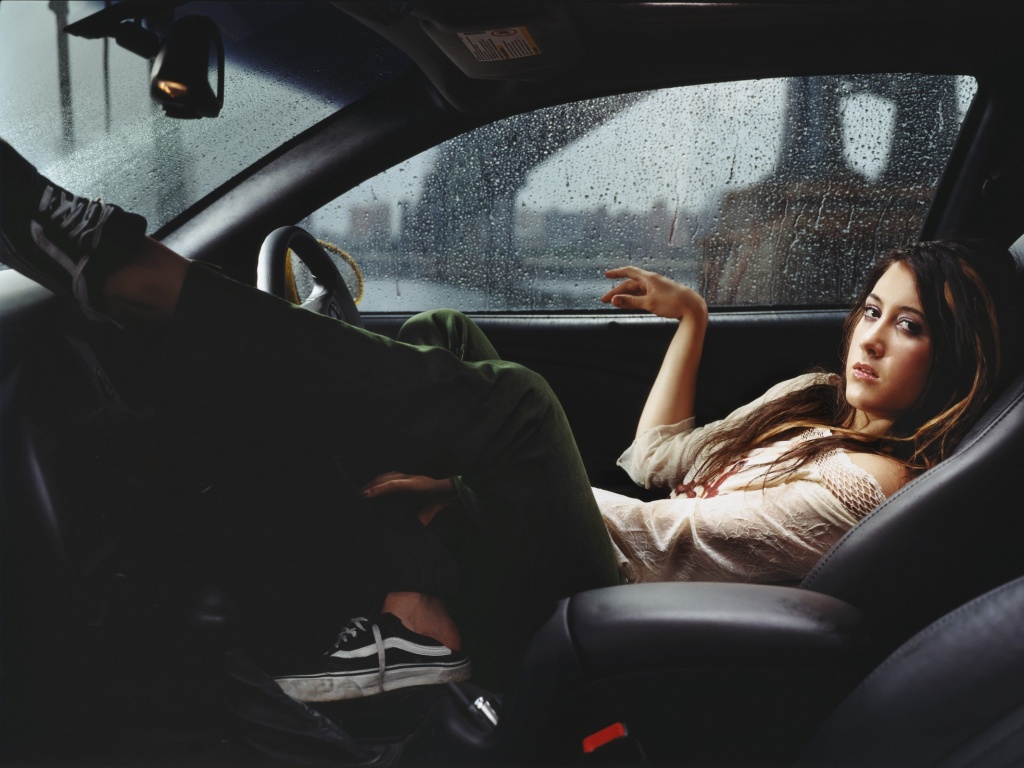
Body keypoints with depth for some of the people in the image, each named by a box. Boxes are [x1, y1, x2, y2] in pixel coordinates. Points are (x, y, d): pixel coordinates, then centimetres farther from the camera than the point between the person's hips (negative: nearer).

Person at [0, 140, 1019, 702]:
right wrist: (692, 318, 20)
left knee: (506, 403, -34)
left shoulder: (868, 482, -10)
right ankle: (421, 620, -16)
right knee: (444, 336, 2)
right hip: (572, 562, 9)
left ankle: (121, 269, -30)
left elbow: (673, 537, -17)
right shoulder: (817, 405, 17)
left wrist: (470, 488, -14)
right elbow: (655, 458, 23)